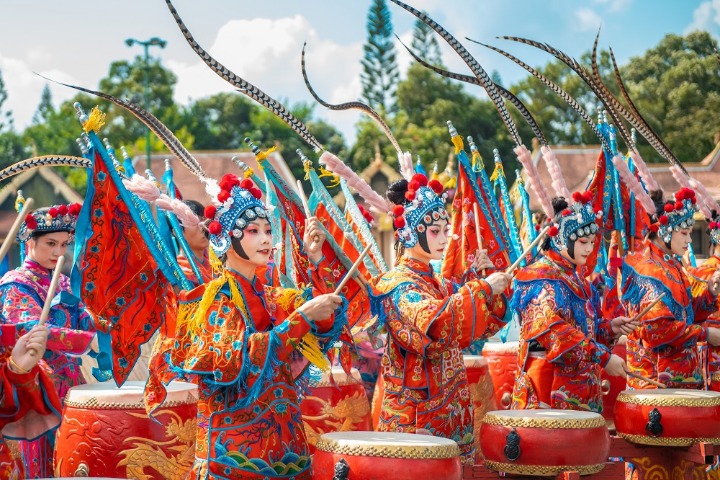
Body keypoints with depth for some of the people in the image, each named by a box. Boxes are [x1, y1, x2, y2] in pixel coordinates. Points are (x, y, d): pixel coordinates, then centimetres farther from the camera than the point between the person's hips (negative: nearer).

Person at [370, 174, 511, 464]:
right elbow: (435, 322, -32)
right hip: (415, 417, -8)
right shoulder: (398, 285, -12)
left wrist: (488, 283, 3)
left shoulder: (436, 283, 13)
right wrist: (483, 288, -25)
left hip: (451, 413, 8)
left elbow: (486, 324, 18)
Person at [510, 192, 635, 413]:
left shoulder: (577, 276, 16)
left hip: (581, 384, 8)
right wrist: (603, 357, -25)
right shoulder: (541, 279, -11)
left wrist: (610, 328, 4)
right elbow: (552, 331, -23)